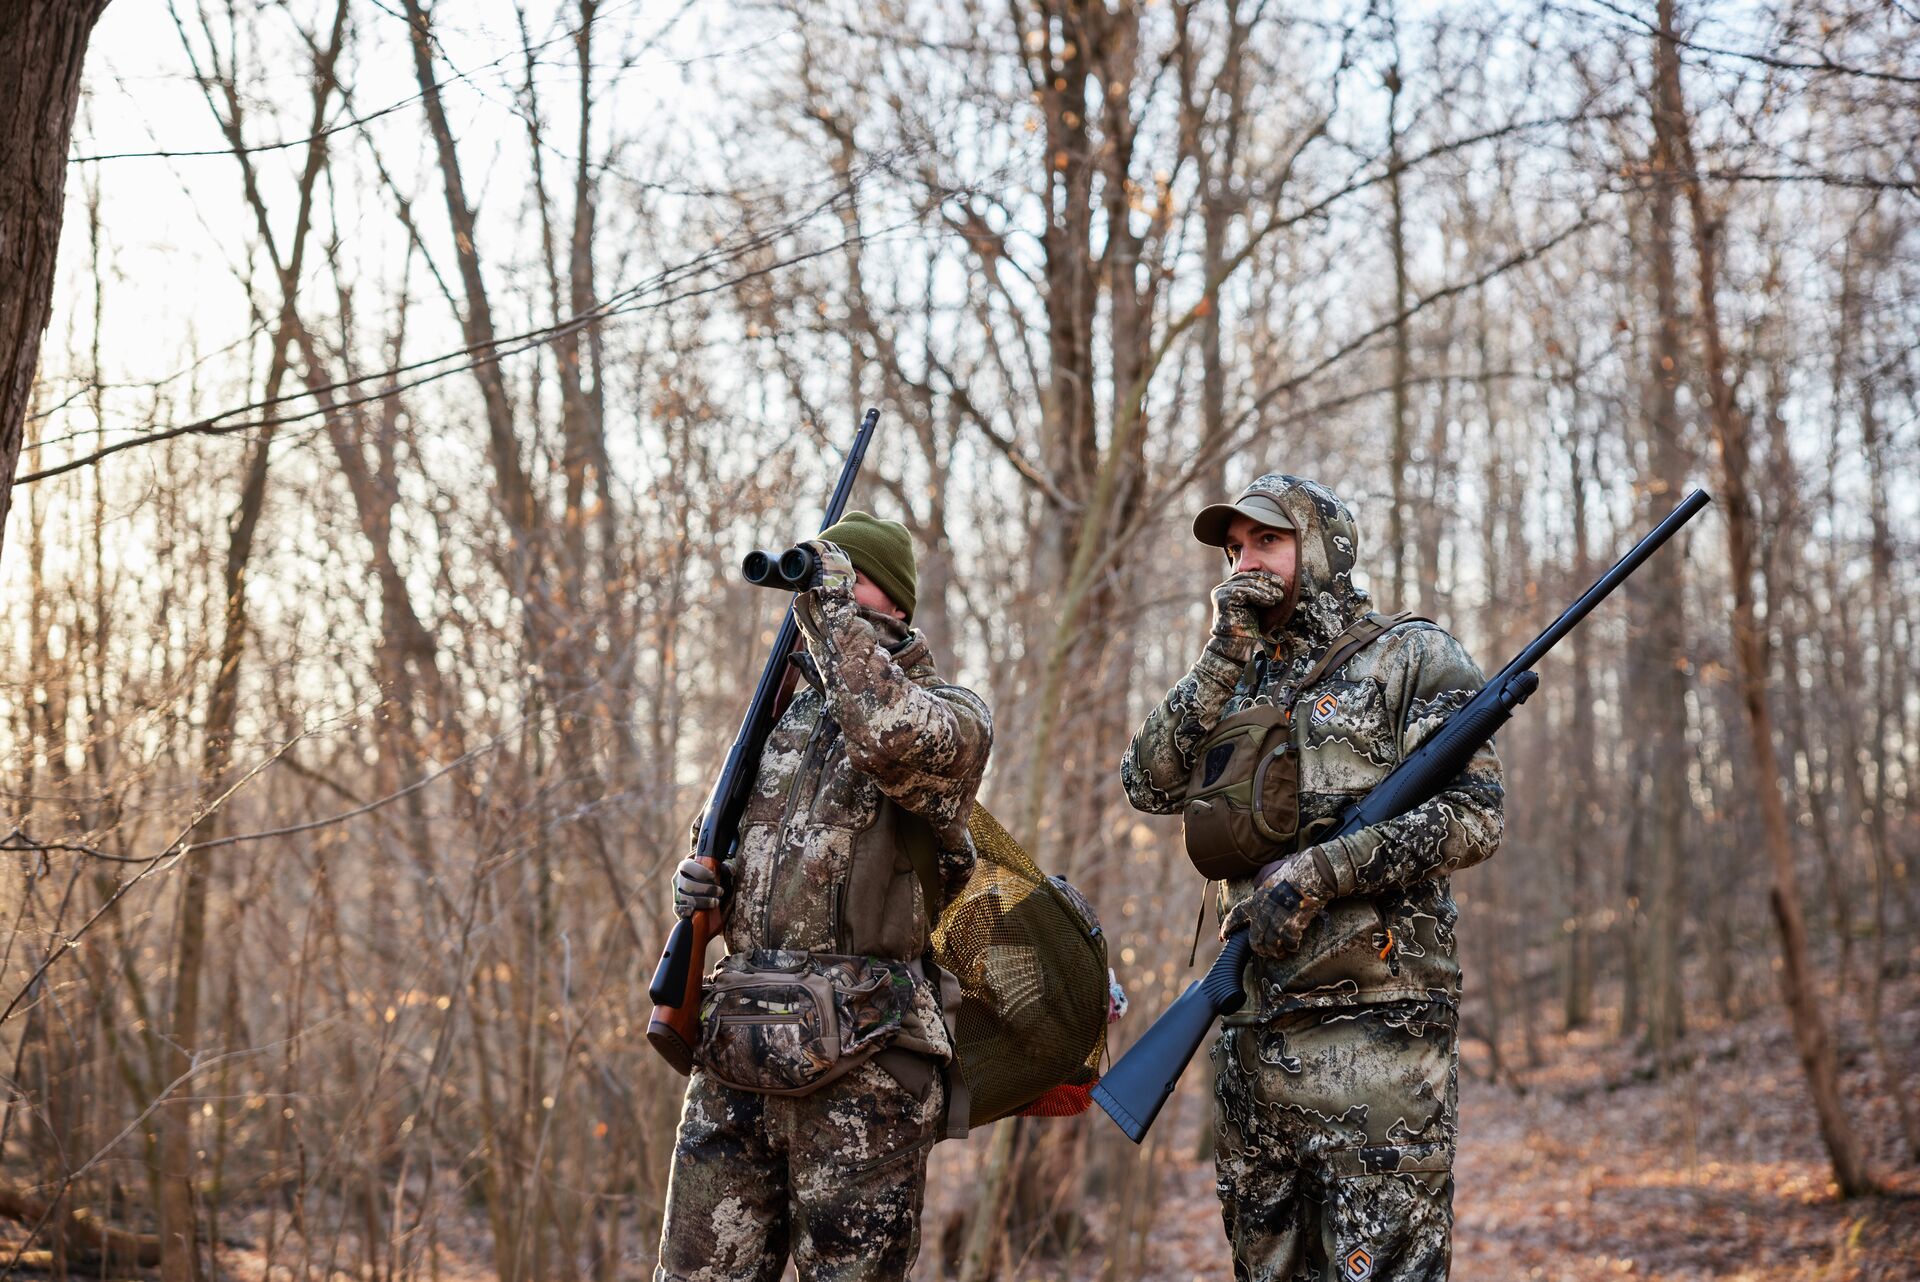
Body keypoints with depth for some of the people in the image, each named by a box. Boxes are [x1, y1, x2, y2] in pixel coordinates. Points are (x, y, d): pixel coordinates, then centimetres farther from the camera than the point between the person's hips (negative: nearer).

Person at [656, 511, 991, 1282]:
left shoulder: (951, 715, 0)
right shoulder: (788, 718, 19)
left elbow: (890, 735, -26)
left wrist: (835, 609, -16)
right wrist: (703, 884, 6)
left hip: (859, 1069, -6)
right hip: (735, 1060, 6)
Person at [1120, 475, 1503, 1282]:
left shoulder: (1411, 658, 1)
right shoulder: (1239, 683, 20)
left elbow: (1473, 818, -9)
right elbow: (1150, 785, 6)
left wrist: (1322, 870, -18)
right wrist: (1223, 659, -1)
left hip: (1373, 1027, -7)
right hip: (1254, 1027, 7)